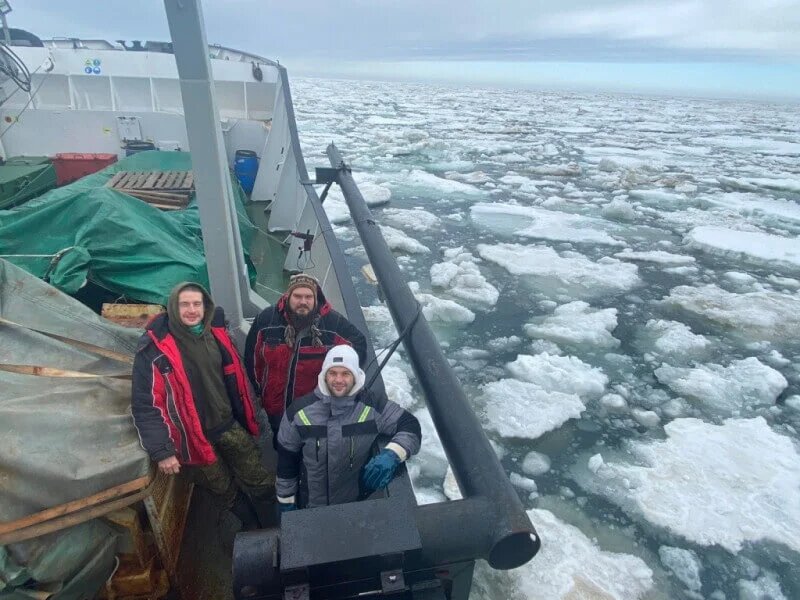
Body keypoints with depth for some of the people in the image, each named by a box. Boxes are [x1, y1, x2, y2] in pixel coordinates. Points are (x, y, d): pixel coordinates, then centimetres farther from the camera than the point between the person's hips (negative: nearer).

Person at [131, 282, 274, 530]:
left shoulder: (216, 335, -3)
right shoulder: (155, 349, -19)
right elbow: (145, 404, -17)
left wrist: (247, 418, 12)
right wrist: (162, 451, -18)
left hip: (230, 426, 4)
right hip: (194, 438, -3)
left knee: (260, 481, 12)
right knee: (227, 492, 16)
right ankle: (254, 530, 40)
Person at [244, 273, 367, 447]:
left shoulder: (333, 322, -19)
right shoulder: (267, 318, -14)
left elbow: (359, 343, -4)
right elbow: (252, 356, 0)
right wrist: (259, 387, 9)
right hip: (276, 406, 2)